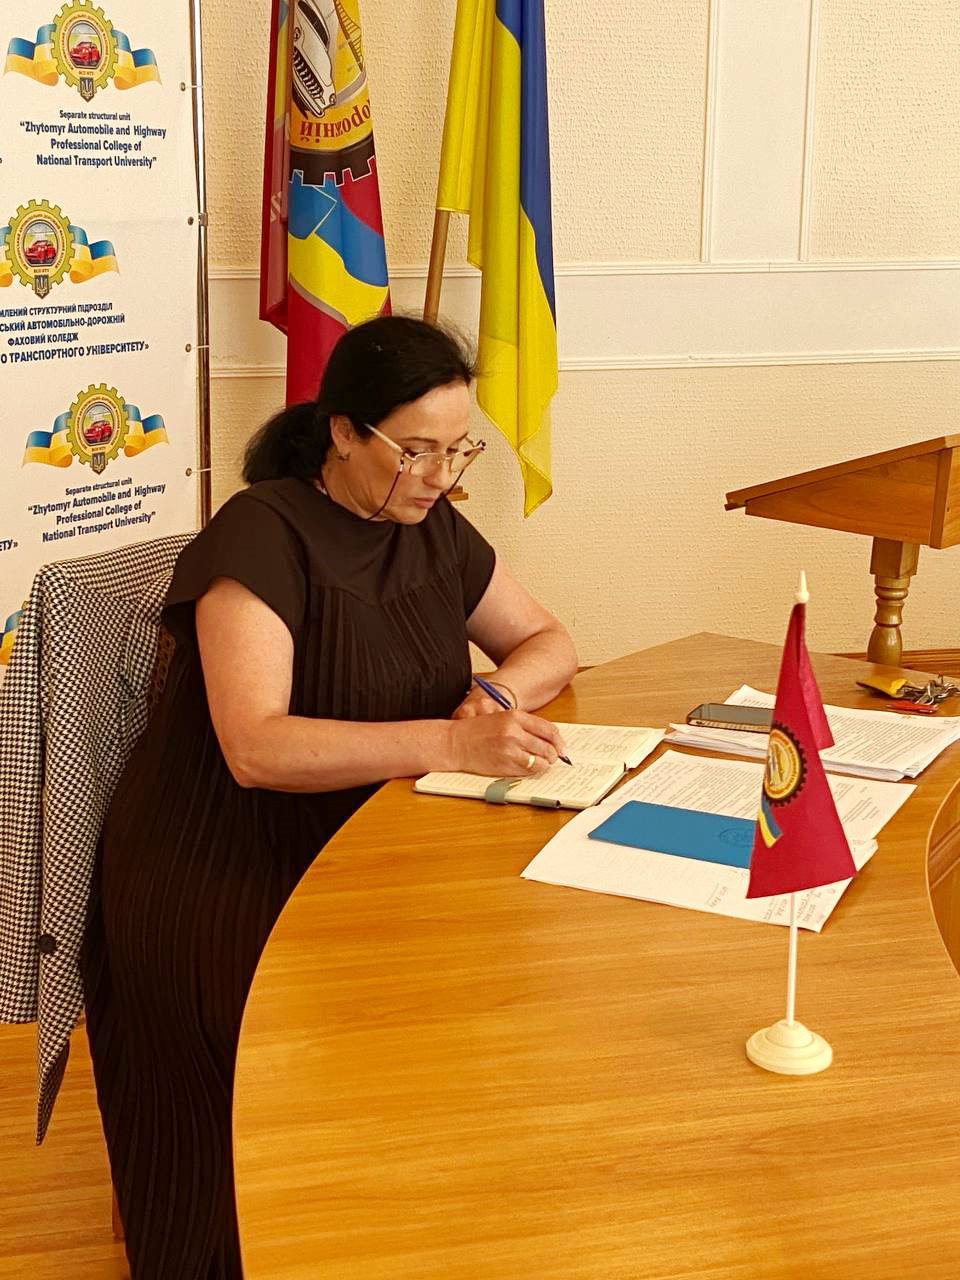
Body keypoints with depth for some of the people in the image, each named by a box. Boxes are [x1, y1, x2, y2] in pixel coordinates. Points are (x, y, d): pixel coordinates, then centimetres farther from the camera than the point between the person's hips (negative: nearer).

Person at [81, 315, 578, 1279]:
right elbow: (255, 746, -27)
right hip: (226, 884, -7)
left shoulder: (434, 530, 8)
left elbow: (548, 641, 17)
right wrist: (451, 743, -34)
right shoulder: (261, 534, -16)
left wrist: (504, 691, -7)